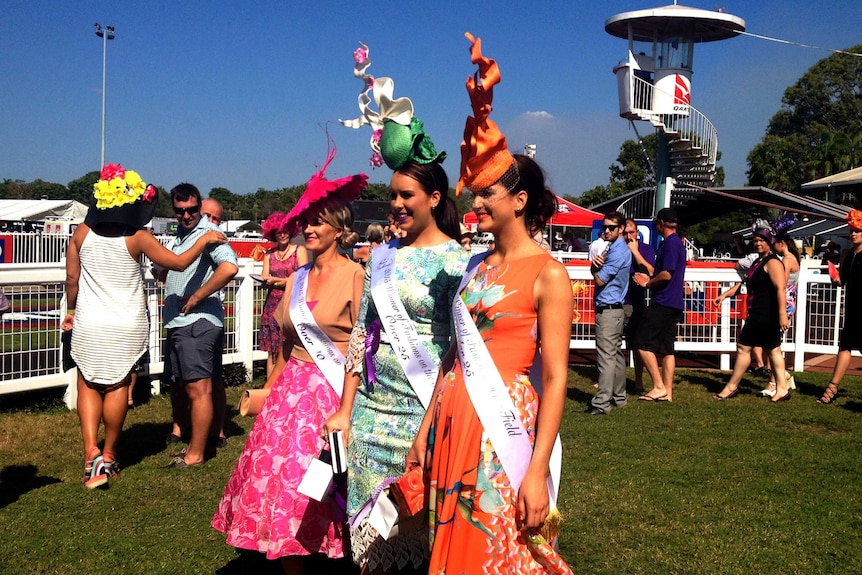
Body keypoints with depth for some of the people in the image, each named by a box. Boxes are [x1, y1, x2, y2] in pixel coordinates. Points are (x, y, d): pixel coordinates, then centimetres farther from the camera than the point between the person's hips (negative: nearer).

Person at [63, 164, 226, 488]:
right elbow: (179, 262, -6)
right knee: (117, 387, 11)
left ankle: (91, 452, -5)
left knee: (88, 386, 11)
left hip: (89, 324, 2)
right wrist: (204, 240, 8)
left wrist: (71, 310, 18)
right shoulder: (138, 238, -10)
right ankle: (108, 455, 19)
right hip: (127, 327, -1)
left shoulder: (83, 233, -2)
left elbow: (72, 278, 3)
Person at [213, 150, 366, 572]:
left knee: (324, 494, -1)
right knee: (282, 487, 7)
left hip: (333, 393, -6)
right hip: (291, 391, 6)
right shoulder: (297, 278, 11)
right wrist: (267, 391, 16)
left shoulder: (354, 276, -8)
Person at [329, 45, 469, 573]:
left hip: (424, 406, -5)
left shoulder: (456, 262, -7)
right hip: (372, 405, 5)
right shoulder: (382, 256, 9)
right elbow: (362, 333, 10)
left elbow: (460, 346, -9)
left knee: (418, 519, 5)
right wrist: (345, 409, 8)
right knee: (371, 522, 11)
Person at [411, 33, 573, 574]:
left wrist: (538, 470, -18)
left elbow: (555, 378, -13)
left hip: (504, 426, -6)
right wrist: (428, 426, 13)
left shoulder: (548, 274, -9)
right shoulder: (477, 265, 11)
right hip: (454, 418, 7)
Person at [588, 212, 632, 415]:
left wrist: (596, 265, 4)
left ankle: (602, 402, -11)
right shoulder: (613, 247, 15)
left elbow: (600, 280, -14)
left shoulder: (618, 252, -16)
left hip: (608, 310, -11)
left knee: (606, 356, -11)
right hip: (616, 308, 11)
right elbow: (598, 273, 11)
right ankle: (618, 396, 25)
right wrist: (598, 262, -10)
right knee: (616, 353, 16)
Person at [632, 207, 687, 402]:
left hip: (663, 303, -10)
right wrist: (650, 279, 19)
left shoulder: (670, 243, -13)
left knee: (643, 343, -6)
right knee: (666, 348, 10)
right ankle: (667, 391, 11)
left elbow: (666, 274, -22)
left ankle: (659, 387, -7)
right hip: (674, 303, 10)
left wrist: (648, 284, -7)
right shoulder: (678, 243, 18)